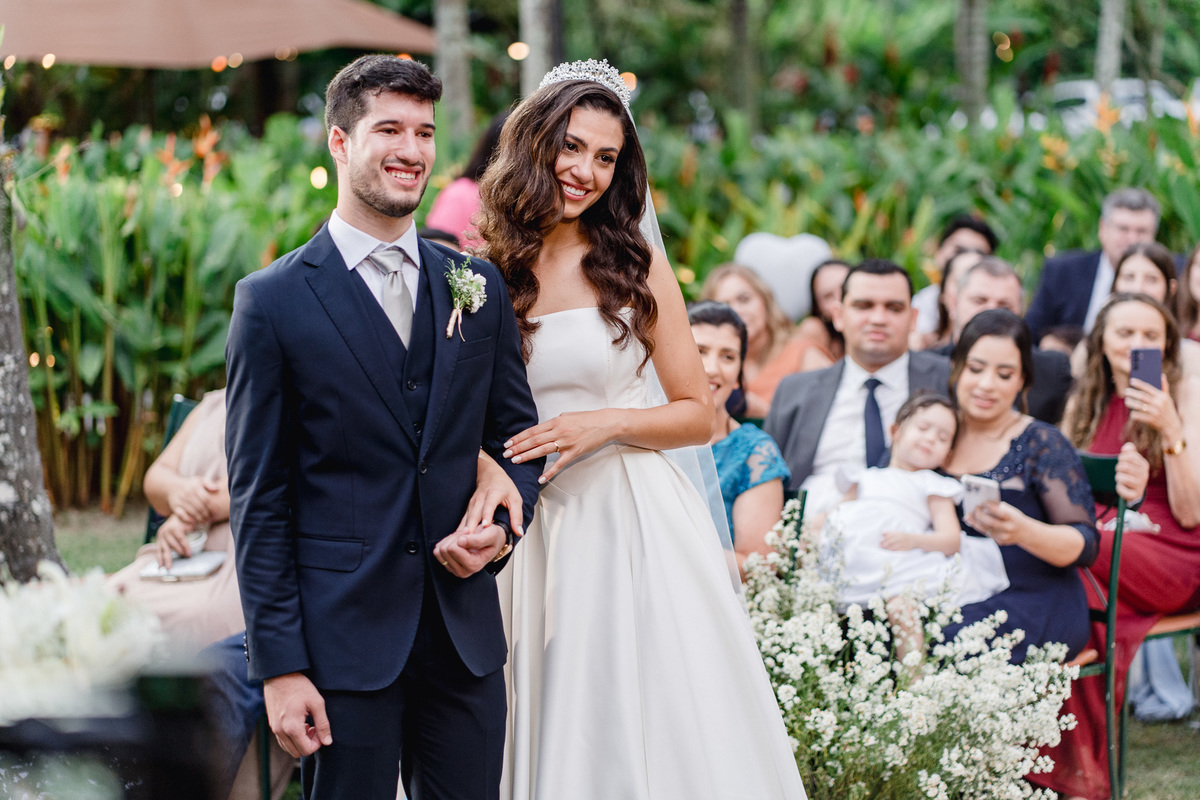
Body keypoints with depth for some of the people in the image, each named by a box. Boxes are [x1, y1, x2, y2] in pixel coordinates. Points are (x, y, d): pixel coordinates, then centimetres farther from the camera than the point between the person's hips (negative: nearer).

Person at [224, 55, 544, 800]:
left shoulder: (478, 287, 10)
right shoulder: (274, 300, -3)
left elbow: (517, 431, 18)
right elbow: (259, 499, -4)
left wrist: (504, 526, -5)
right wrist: (279, 664, -9)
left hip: (465, 630, 4)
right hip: (343, 637, -4)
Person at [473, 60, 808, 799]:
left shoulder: (635, 268, 0)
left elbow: (699, 413, 3)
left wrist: (606, 423, -13)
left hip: (636, 523, -2)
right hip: (538, 536, 2)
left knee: (657, 732, -1)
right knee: (557, 732, 5)